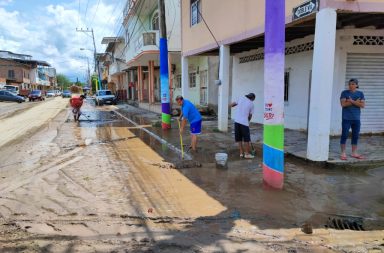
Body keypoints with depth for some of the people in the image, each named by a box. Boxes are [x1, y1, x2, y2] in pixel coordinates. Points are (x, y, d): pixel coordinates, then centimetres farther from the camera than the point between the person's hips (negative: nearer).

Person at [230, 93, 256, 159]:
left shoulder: (241, 98, 7)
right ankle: (247, 153, 11)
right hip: (244, 122, -4)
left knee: (239, 138, 11)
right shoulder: (251, 104, 1)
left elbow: (231, 105, 11)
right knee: (246, 139, 6)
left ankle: (241, 153, 17)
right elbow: (250, 116, 6)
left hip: (237, 121, 4)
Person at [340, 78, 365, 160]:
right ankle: (343, 153, 5)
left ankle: (354, 153, 19)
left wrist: (352, 101, -14)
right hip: (346, 118, -3)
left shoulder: (360, 93, 8)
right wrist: (356, 102, -10)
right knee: (344, 135, -3)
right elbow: (343, 104, -12)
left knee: (356, 136, 8)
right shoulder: (344, 93, 0)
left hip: (356, 118, 3)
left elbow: (362, 105, -3)